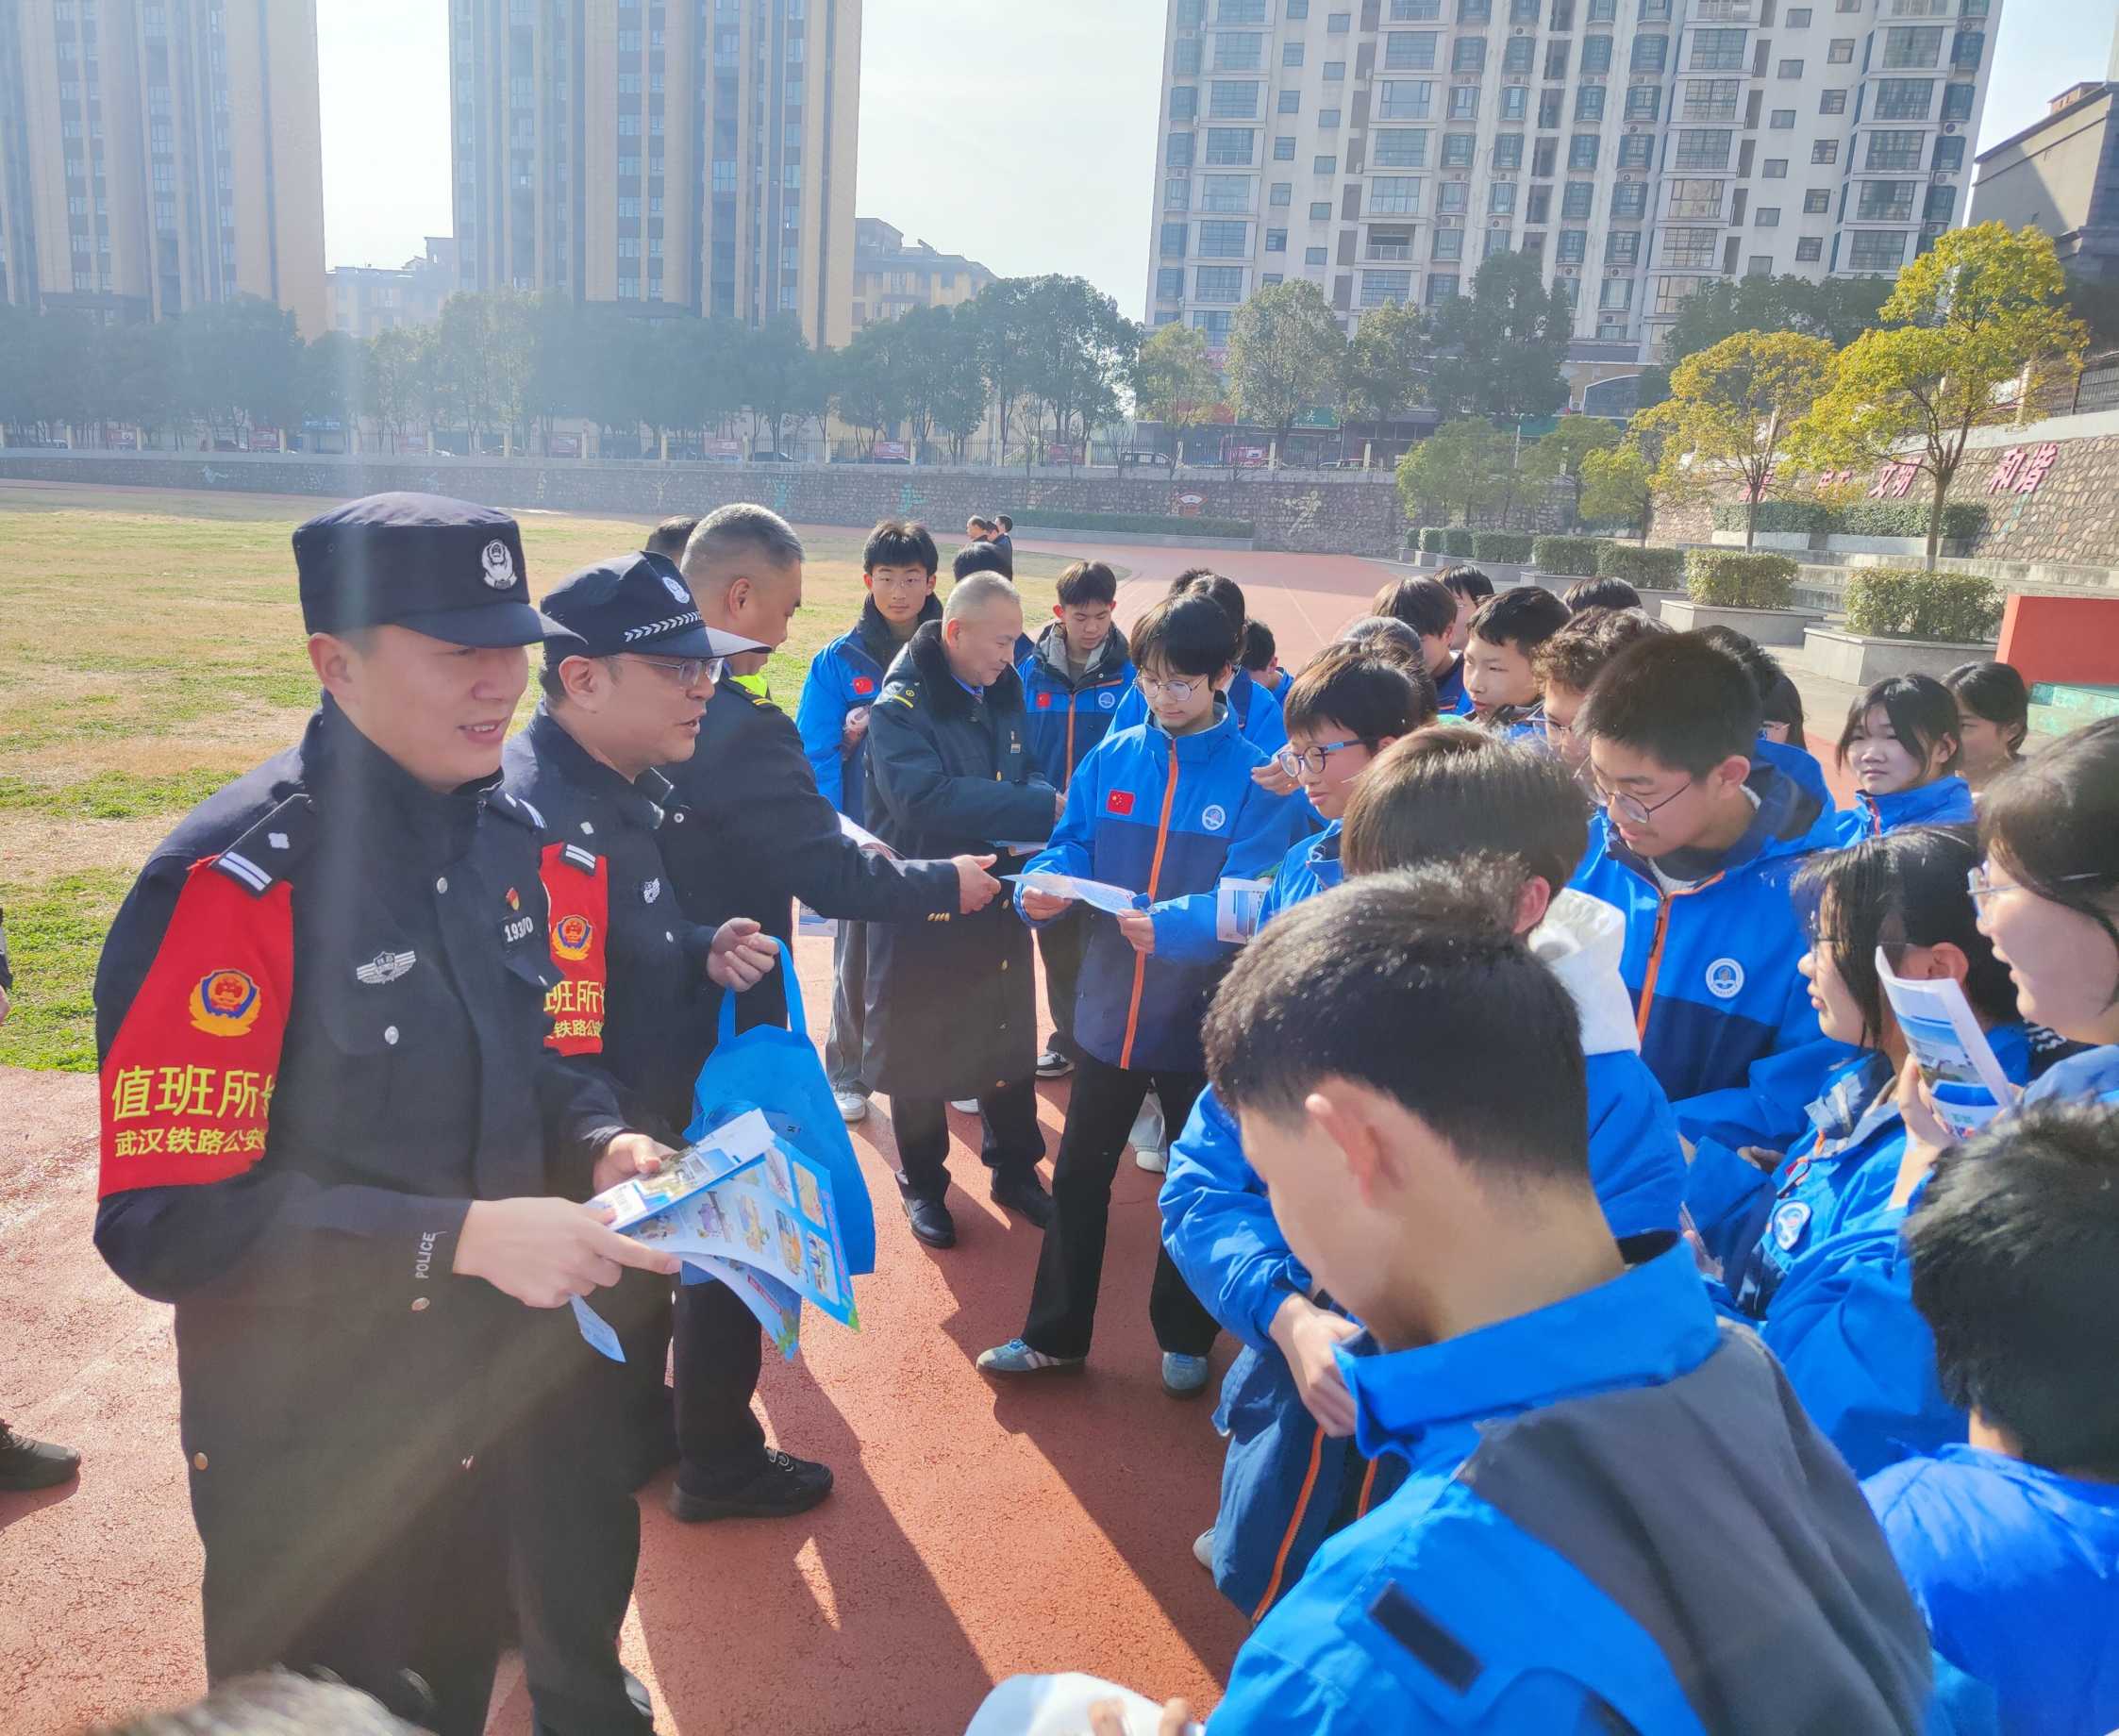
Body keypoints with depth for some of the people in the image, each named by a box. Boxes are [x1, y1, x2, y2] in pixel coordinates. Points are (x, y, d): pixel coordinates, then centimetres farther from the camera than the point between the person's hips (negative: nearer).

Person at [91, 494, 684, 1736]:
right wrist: (462, 1236, -30)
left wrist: (599, 1149, -10)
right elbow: (164, 1219, -24)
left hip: (514, 1386, 6)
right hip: (317, 1449, -6)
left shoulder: (515, 839, -1)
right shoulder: (234, 884, -23)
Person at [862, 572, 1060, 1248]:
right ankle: (923, 1185, 30)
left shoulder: (1003, 695, 3)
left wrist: (1040, 804, -15)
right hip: (921, 910, -6)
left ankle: (1015, 1170, 36)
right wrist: (1044, 808, -31)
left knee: (1010, 1038, 17)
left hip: (1000, 902, 6)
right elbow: (925, 798, -32)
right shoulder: (900, 705, -18)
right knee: (919, 1047, 11)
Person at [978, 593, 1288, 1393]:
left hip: (1202, 1016, -3)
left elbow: (1249, 899, -19)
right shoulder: (1111, 758, 0)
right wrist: (1043, 885, -22)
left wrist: (1172, 924, -37)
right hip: (1109, 1006, 3)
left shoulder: (1253, 777, -11)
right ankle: (1053, 1334, 30)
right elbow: (1071, 847, 1)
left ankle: (1184, 1338, 35)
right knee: (1079, 1175, 13)